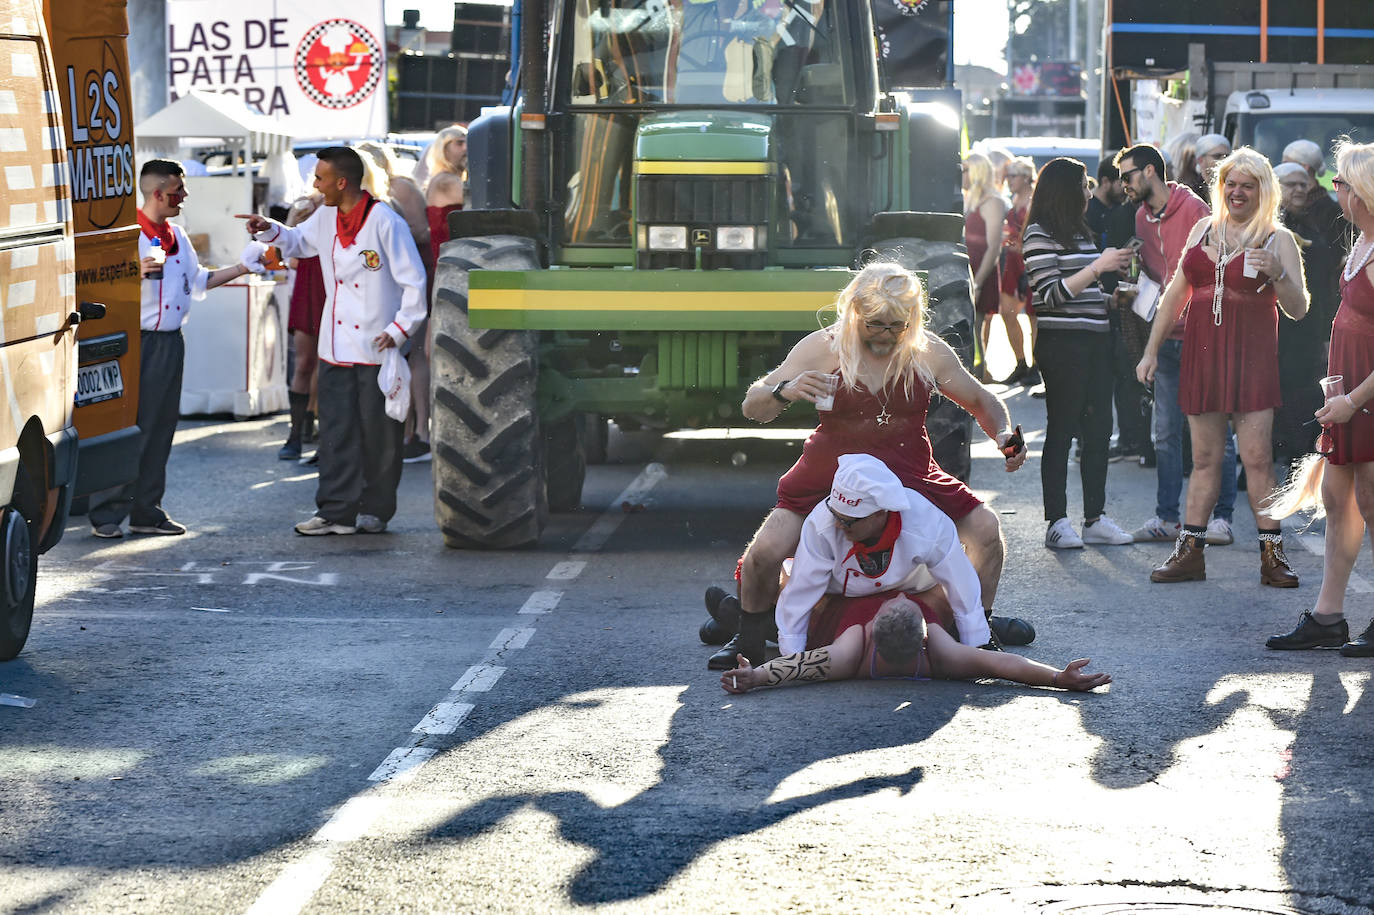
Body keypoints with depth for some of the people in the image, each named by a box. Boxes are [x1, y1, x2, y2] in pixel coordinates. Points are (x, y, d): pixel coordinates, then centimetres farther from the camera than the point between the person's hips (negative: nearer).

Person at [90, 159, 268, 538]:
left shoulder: (178, 236, 14)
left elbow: (196, 281, 23)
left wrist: (242, 267, 18)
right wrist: (137, 272, -25)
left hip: (169, 343, 8)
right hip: (134, 341, -8)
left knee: (160, 428, 9)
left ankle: (146, 510, 14)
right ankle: (107, 514, -3)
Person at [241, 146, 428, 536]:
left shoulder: (385, 223, -15)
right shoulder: (326, 217, 6)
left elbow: (414, 281, -13)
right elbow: (299, 241, 28)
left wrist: (400, 329, -16)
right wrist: (270, 231, 9)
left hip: (377, 347, -6)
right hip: (336, 347, 6)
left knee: (378, 434, 4)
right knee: (336, 430, 4)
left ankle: (375, 510, 15)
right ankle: (337, 511, 6)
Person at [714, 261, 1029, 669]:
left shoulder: (929, 352, -4)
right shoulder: (822, 348, -10)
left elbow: (981, 401, 11)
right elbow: (753, 408, -9)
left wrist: (1004, 436, -11)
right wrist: (784, 391, -33)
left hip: (909, 475, 2)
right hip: (830, 477, -2)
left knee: (985, 528, -7)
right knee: (764, 552, -18)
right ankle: (749, 642, 7)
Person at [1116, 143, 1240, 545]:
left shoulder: (1193, 209, -10)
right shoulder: (1142, 217, 12)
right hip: (1167, 337, 7)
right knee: (1165, 433, 7)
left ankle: (1221, 516, 3)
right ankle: (1166, 517, 11)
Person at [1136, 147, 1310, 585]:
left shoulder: (1277, 240, 1)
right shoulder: (1203, 229, 13)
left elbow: (1298, 309, -5)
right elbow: (1177, 293, 19)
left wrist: (1276, 273, -22)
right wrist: (1151, 349, 15)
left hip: (1251, 357, -4)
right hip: (1203, 355, 4)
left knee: (1257, 458, -8)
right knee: (1204, 458, 5)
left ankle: (1272, 555, -3)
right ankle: (1189, 553, 8)